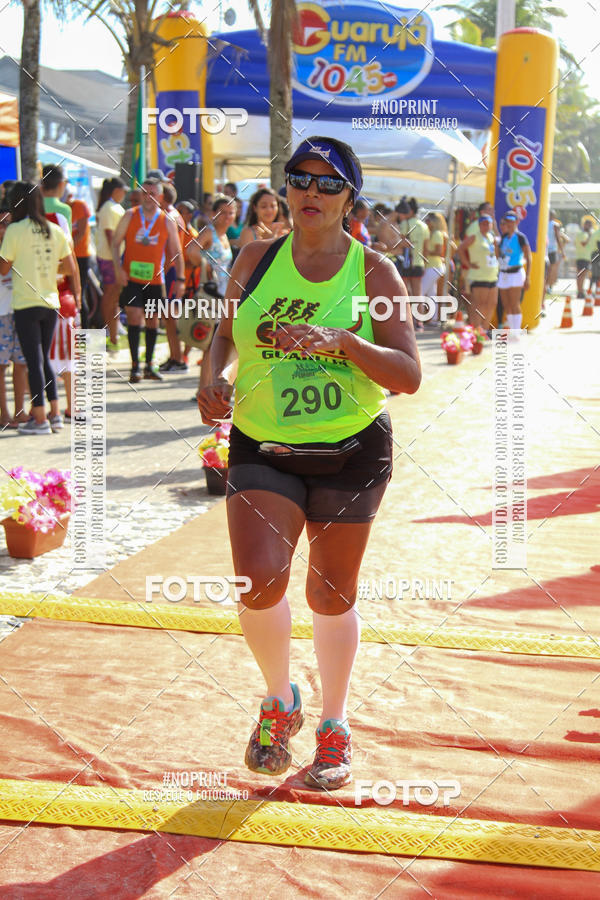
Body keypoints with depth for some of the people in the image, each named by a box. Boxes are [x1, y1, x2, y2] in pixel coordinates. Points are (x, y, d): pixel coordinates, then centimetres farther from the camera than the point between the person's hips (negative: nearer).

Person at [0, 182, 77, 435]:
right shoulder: (55, 231, 4)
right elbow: (71, 269, 5)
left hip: (26, 304, -5)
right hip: (51, 302, 5)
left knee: (34, 361, -1)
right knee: (44, 359, 17)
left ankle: (40, 420, 1)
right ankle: (55, 414, 16)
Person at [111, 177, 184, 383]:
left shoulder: (167, 222, 2)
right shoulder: (130, 216, 0)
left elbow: (176, 252, 7)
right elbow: (115, 242, 4)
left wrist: (180, 279, 0)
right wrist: (118, 267, -9)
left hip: (155, 280, 2)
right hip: (131, 278, -2)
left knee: (153, 320, 9)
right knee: (134, 318, -10)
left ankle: (149, 366, 21)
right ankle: (135, 366, -3)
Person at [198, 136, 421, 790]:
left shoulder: (374, 271, -5)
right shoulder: (257, 258, 2)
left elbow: (409, 375, -10)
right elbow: (227, 330, 18)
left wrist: (342, 340, -26)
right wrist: (214, 378, -3)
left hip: (352, 450, -1)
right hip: (261, 447, 1)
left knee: (331, 595, 9)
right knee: (259, 582, -16)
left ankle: (334, 725, 32)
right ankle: (280, 700, 15)